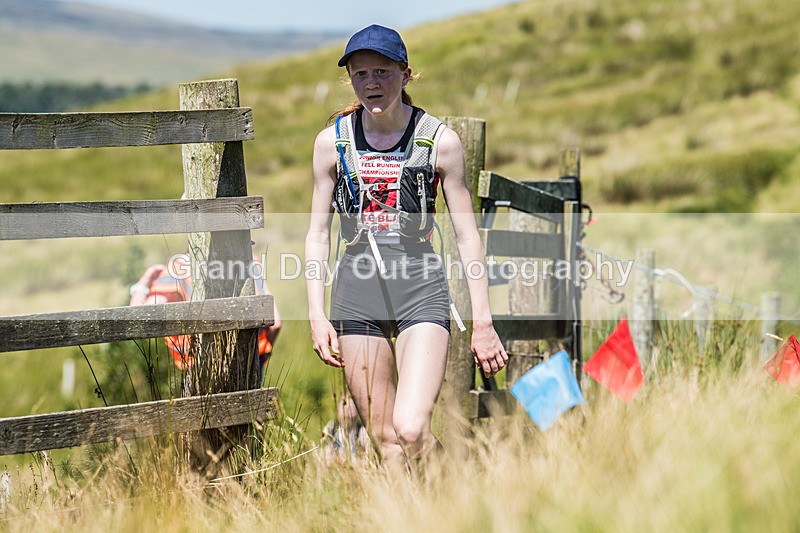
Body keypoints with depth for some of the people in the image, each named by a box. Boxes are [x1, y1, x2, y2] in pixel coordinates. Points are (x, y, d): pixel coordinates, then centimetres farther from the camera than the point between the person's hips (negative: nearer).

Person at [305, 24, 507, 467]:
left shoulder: (440, 142, -1)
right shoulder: (333, 142, 4)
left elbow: (467, 236, 3)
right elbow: (318, 234, 10)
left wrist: (482, 322, 2)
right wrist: (317, 316, 2)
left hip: (421, 286, -2)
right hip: (357, 289, 2)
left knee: (411, 429, -19)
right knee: (383, 438, 2)